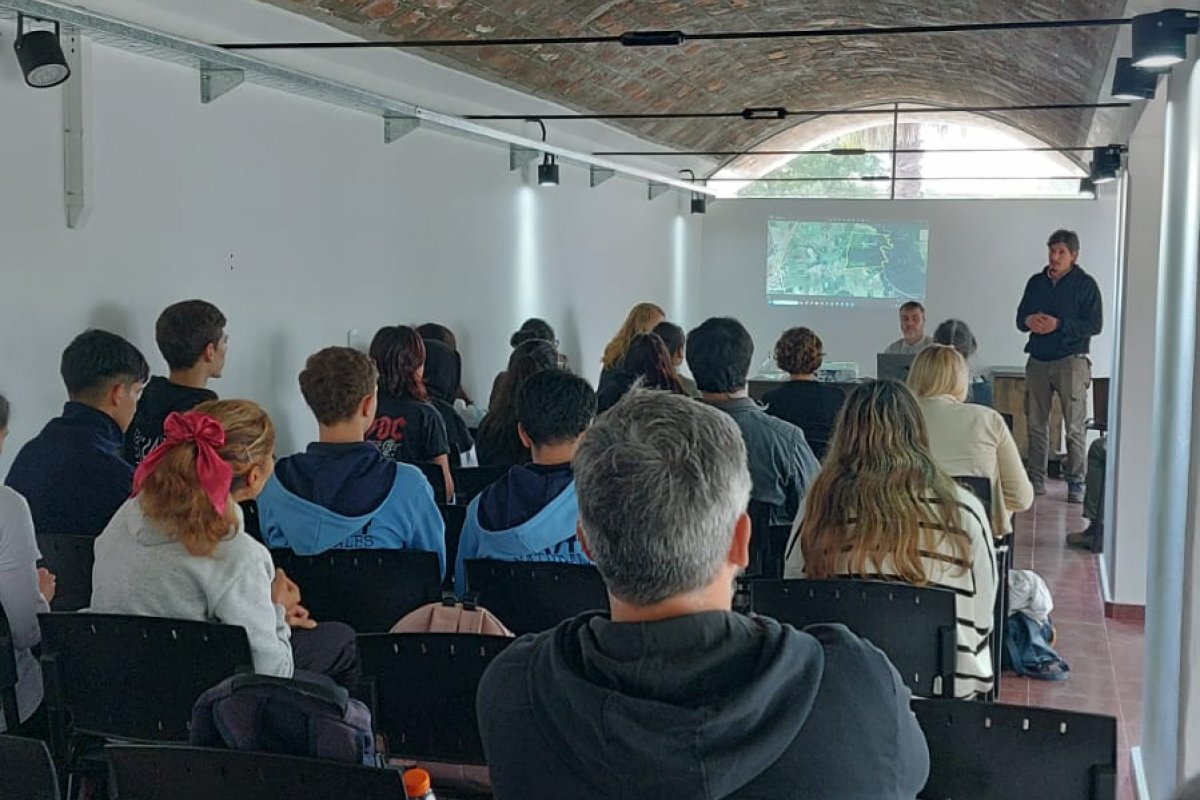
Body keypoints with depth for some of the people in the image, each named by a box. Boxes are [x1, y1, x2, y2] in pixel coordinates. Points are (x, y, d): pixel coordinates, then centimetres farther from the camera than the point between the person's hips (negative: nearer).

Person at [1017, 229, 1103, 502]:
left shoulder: (1085, 284, -1)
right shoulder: (1036, 282, 13)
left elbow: (1095, 324, -8)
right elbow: (1020, 318, 16)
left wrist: (1059, 325, -18)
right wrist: (1028, 321, -8)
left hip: (1070, 361, -4)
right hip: (1038, 361, 5)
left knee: (1074, 426, -4)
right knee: (1036, 423, 6)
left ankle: (1076, 483, 0)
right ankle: (1036, 479, 14)